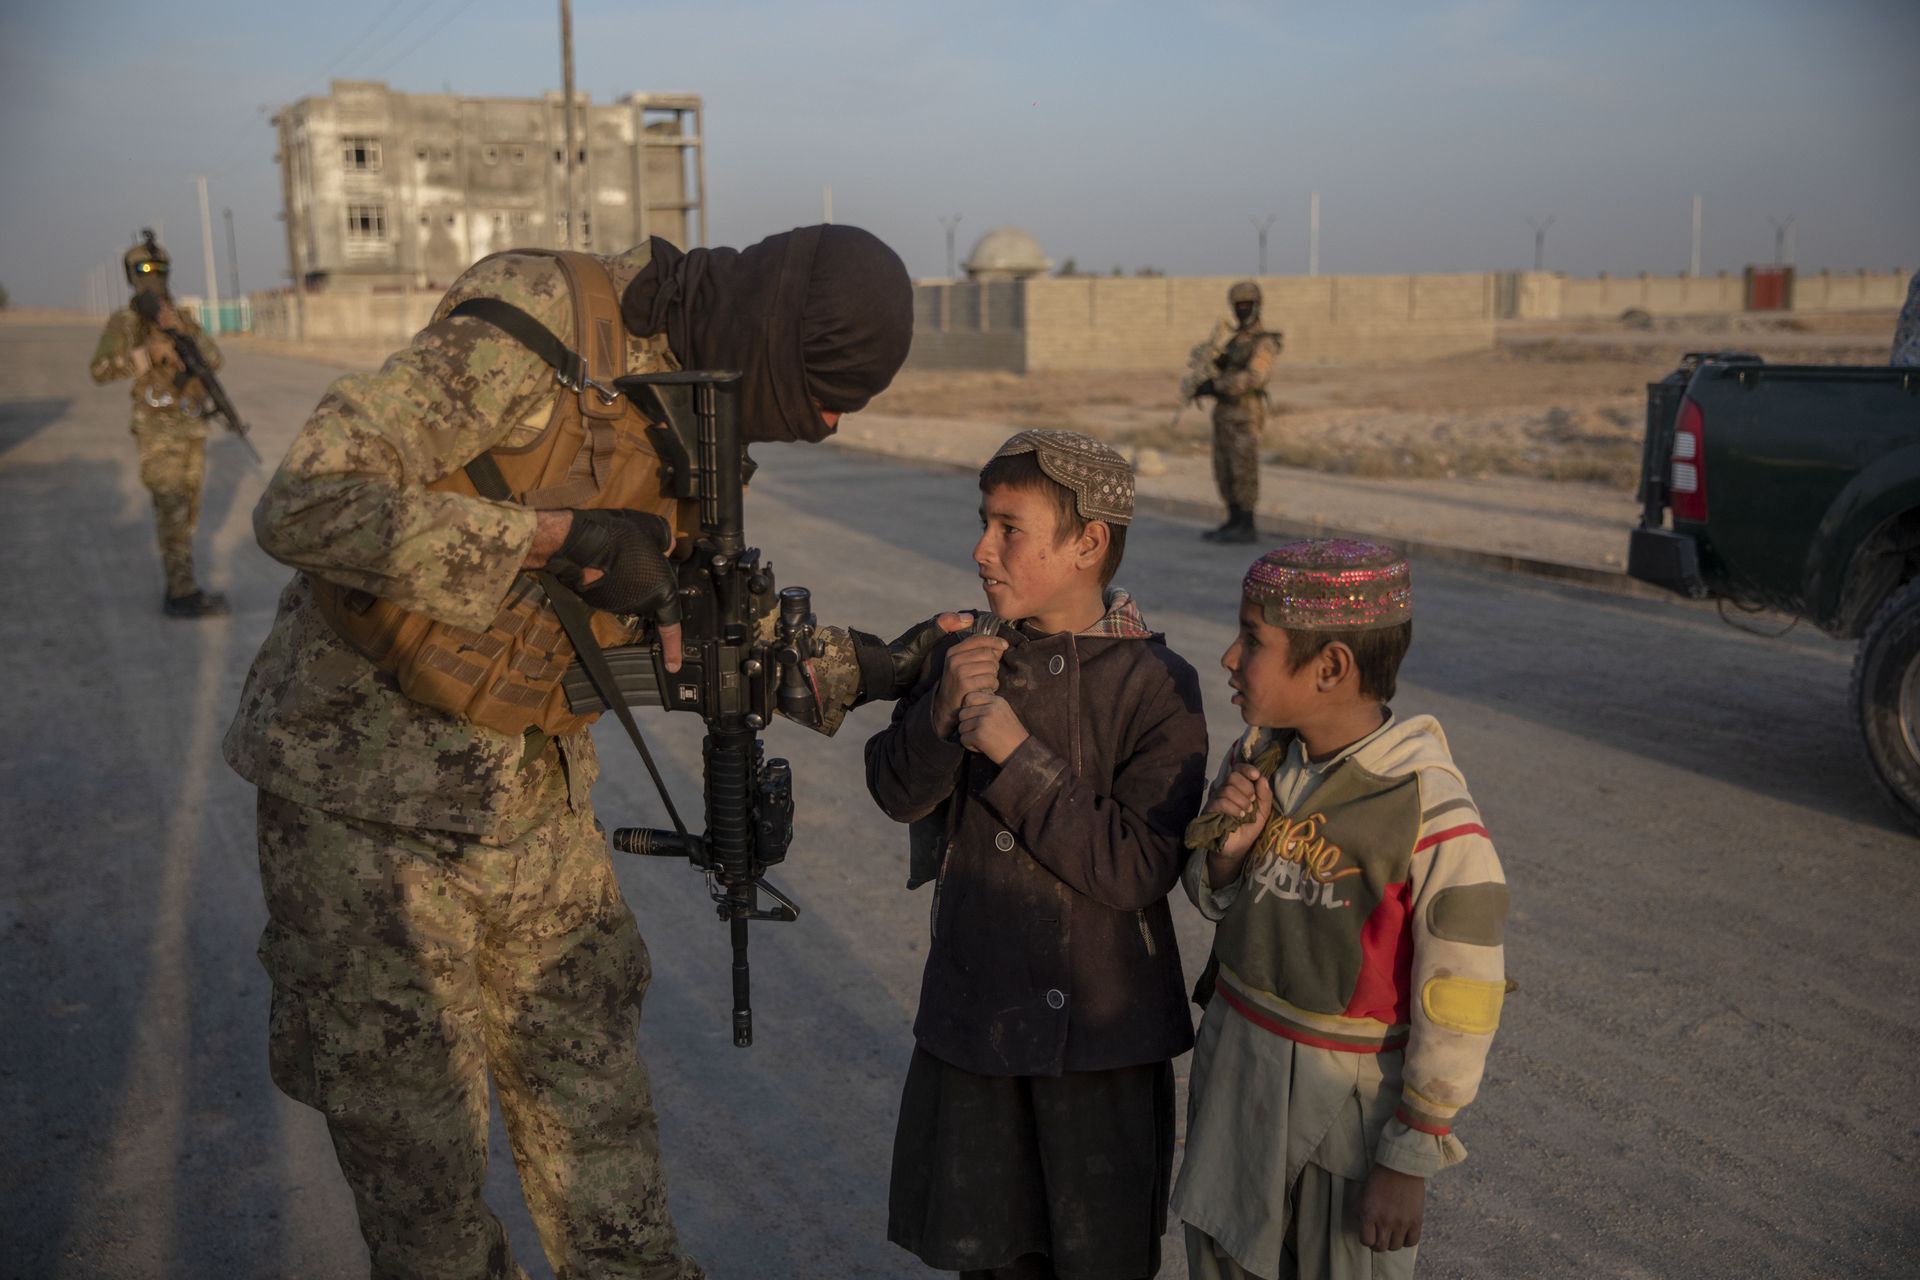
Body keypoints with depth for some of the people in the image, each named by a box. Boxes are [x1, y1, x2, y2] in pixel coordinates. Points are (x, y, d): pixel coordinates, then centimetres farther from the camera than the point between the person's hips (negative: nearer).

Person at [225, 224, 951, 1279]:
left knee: (594, 1104, 15)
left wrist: (856, 667, 2)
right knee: (418, 1142, 6)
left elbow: (678, 625, 11)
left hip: (536, 792, 7)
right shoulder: (532, 338, -23)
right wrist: (555, 537, -31)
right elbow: (302, 507, -29)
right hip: (367, 785, -6)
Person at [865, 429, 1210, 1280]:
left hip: (1099, 1020, -4)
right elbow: (898, 794, -2)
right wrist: (944, 708, -20)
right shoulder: (970, 652, -1)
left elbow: (1139, 869, -22)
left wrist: (1017, 754, -25)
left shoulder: (1155, 686, -17)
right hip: (974, 1008, 5)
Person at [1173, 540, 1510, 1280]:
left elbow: (1459, 1008, -17)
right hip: (1236, 1065, 6)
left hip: (1355, 1096, -6)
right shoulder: (1257, 757, -4)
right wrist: (1228, 846, -13)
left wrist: (1410, 1159, -12)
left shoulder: (1430, 816, -23)